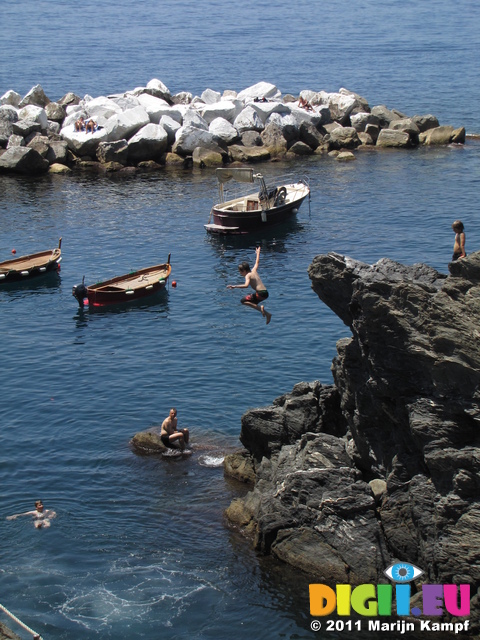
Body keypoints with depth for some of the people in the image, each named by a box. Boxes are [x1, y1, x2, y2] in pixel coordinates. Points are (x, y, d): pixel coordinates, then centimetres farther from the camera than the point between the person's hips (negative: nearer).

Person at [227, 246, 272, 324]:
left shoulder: (248, 275, -6)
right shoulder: (254, 270, 15)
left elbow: (246, 285, -25)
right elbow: (257, 262, 34)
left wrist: (234, 286, -30)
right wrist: (258, 253, 51)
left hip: (260, 293, -8)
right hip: (265, 293, 8)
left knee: (243, 301, -2)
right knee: (253, 303, 28)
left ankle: (260, 307, -14)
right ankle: (267, 314, 20)